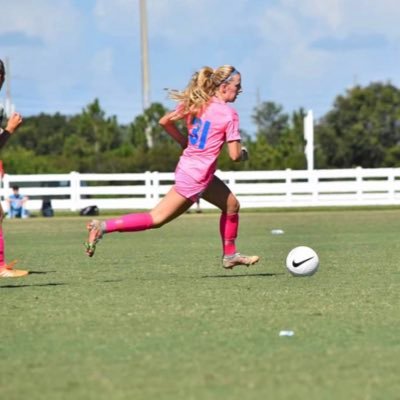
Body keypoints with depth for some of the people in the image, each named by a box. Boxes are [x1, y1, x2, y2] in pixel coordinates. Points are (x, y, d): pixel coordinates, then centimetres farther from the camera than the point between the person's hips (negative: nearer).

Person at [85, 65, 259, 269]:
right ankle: (104, 227, -9)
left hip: (188, 166, 9)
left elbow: (165, 121, 8)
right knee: (156, 219, -5)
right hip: (195, 177, -9)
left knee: (232, 205, 21)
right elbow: (234, 155, -17)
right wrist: (243, 153, 6)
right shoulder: (229, 114, -15)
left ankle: (230, 255, 30)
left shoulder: (196, 104, 5)